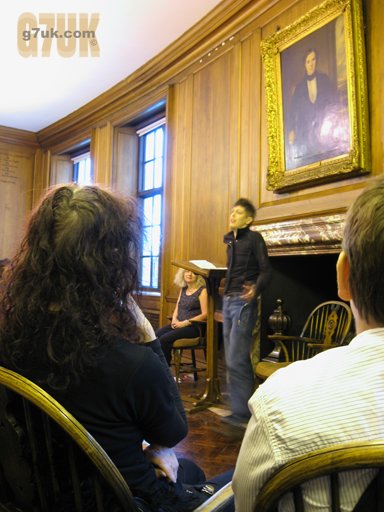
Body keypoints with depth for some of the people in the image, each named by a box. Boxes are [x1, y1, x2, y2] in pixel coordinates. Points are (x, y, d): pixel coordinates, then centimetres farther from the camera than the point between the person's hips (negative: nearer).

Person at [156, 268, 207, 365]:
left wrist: (185, 323, -16)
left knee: (164, 339, -25)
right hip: (178, 324, 7)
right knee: (155, 335, -17)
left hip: (193, 326, -6)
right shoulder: (183, 289, 16)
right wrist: (174, 319, -2)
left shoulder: (202, 291, -4)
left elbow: (204, 314, -12)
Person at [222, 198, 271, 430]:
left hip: (243, 303, -8)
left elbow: (266, 271, -11)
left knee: (236, 361, -8)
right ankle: (241, 409, 24)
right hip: (228, 301, 8)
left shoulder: (254, 238, -6)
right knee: (234, 360, 12)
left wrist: (256, 289, -29)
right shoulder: (230, 240, 15)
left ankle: (242, 413, 4)